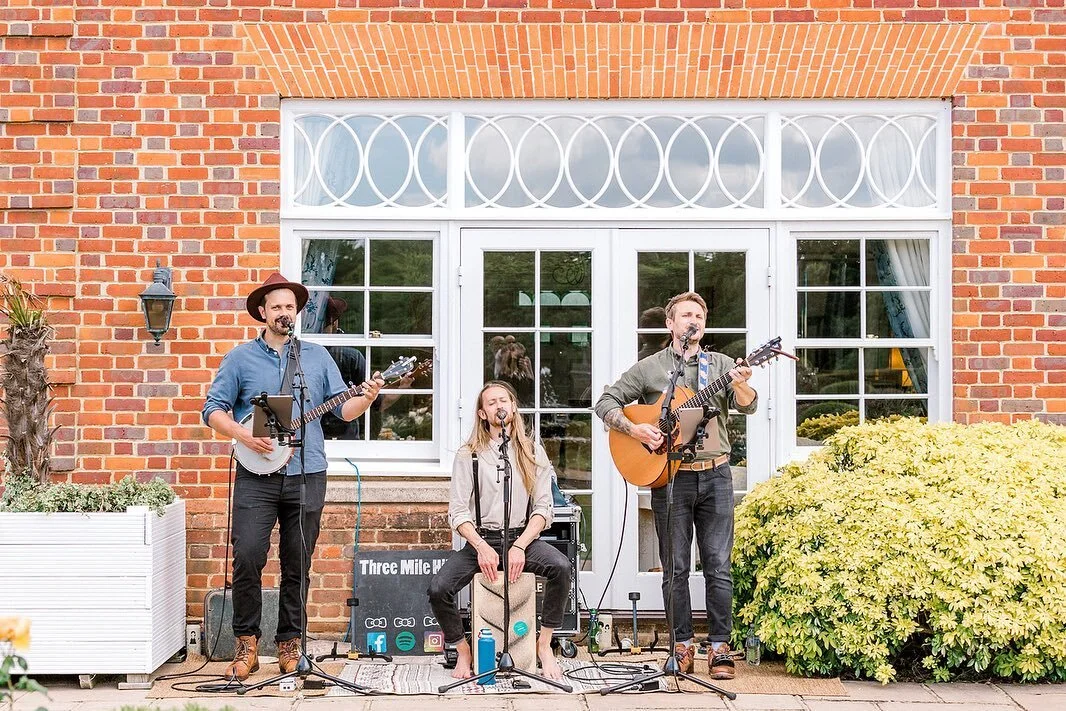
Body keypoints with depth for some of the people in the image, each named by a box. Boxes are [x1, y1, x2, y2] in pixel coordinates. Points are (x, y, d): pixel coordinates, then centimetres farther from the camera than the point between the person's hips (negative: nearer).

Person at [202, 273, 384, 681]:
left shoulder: (317, 357, 13)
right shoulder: (240, 358, 7)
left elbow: (343, 409, 10)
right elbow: (213, 410, 4)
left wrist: (366, 398, -11)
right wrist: (243, 435, -13)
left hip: (307, 475, 2)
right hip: (256, 475, -2)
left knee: (297, 565, 6)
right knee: (247, 557, -10)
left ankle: (289, 643, 18)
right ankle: (247, 642, 6)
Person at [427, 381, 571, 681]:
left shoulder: (533, 453, 8)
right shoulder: (467, 455, 5)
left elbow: (542, 509, 1)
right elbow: (458, 512, 0)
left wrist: (519, 547, -13)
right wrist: (481, 547, -16)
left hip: (523, 537, 0)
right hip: (479, 539, 0)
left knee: (561, 567, -31)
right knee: (438, 589, -24)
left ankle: (544, 647, -12)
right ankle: (463, 652, 3)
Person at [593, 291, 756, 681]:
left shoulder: (721, 364, 10)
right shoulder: (650, 368, 6)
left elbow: (748, 406, -4)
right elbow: (606, 402, 4)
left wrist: (740, 385, -27)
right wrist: (635, 430, -13)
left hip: (715, 476, 1)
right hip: (669, 477, -1)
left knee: (718, 567, 0)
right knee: (675, 568, 4)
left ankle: (720, 648, 7)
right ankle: (682, 646, 14)